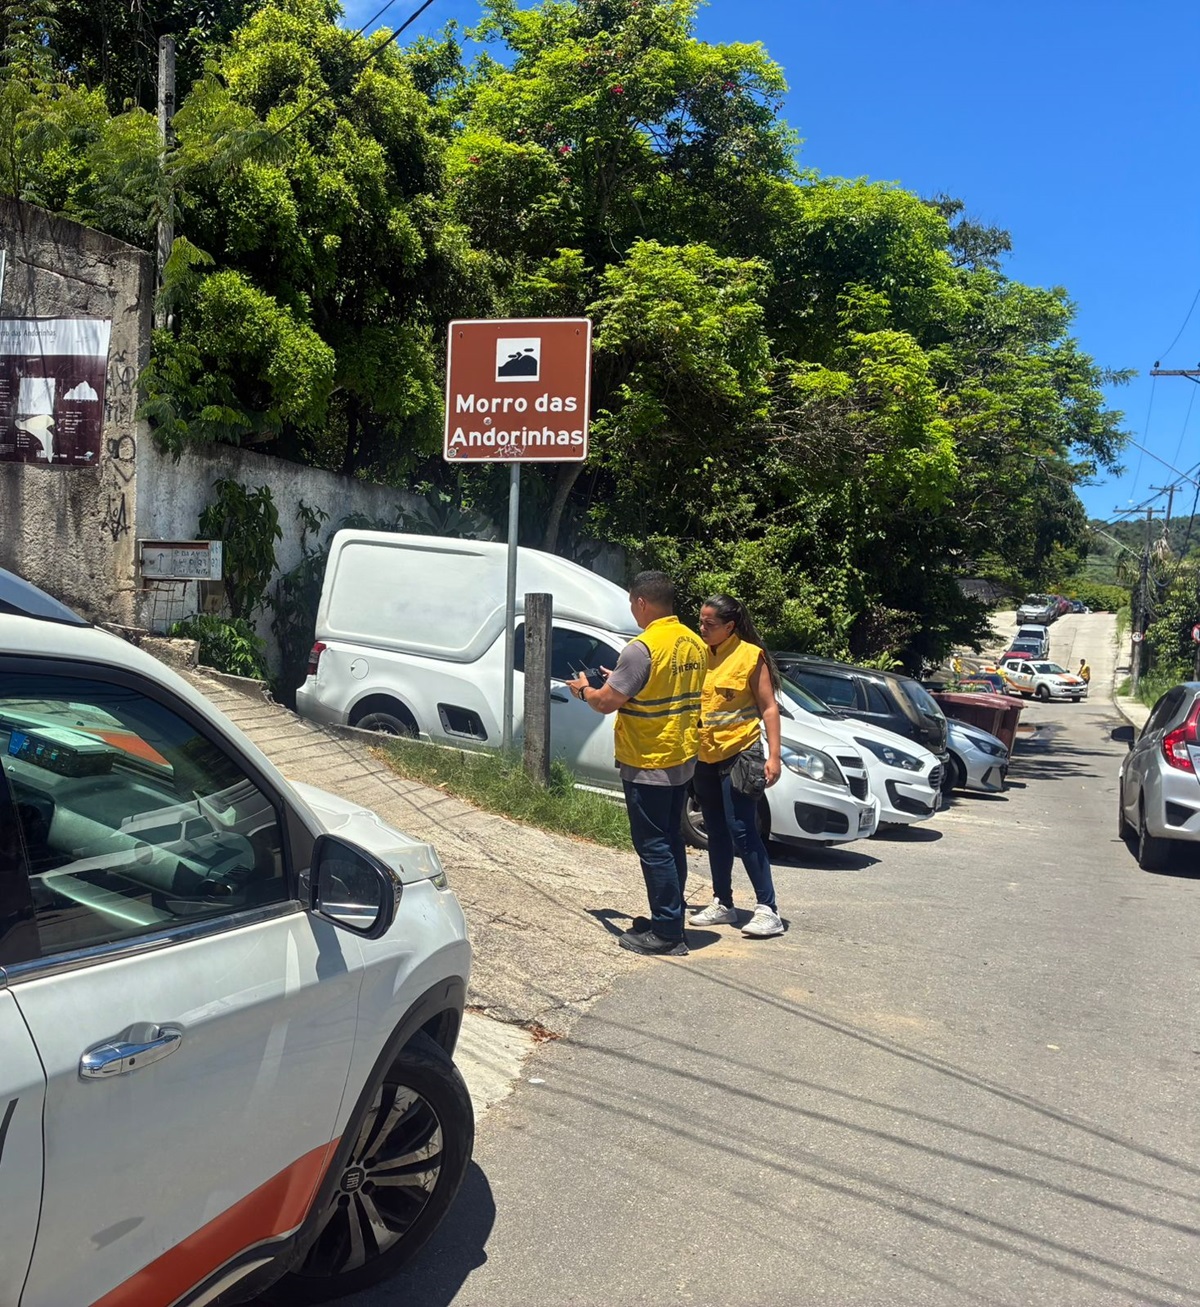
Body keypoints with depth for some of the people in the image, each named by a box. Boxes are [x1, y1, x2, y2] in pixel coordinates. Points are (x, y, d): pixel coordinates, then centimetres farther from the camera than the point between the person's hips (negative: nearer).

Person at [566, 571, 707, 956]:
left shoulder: (642, 648, -21)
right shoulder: (694, 644, 6)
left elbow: (607, 702, -17)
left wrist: (583, 689, 4)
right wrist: (621, 679, 21)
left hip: (648, 764, -9)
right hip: (683, 760, 9)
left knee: (653, 847, -1)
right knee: (671, 841, 16)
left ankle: (666, 932, 4)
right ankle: (670, 922, 25)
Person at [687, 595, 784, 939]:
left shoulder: (750, 655, -8)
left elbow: (769, 708, -7)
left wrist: (774, 756, -14)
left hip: (738, 754, -6)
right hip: (704, 757, 6)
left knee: (742, 831, -10)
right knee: (716, 833, 13)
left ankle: (767, 909, -5)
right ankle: (722, 904, 23)